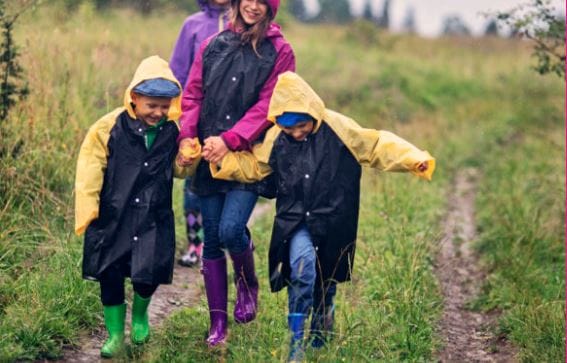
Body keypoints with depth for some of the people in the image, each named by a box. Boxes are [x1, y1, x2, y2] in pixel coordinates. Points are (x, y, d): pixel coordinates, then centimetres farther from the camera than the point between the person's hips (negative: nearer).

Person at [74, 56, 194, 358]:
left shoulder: (173, 131, 0)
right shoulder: (109, 128, -9)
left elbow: (178, 170, 14)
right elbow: (90, 172, -7)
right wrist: (86, 213, -10)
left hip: (154, 218, 1)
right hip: (113, 217, -1)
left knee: (149, 274, -6)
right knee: (110, 276, 4)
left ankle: (140, 314, 29)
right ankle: (115, 335, 23)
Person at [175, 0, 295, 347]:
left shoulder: (279, 52, 0)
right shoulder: (213, 45, 10)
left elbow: (269, 105, -8)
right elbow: (193, 94, 9)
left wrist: (230, 140, -17)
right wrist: (187, 136, -7)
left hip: (249, 157, -3)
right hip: (209, 159, 4)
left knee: (231, 229, -19)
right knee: (212, 240, 5)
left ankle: (249, 285, 14)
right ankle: (218, 323, 16)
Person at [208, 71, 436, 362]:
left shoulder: (338, 129, -9)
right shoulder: (275, 138, -2)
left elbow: (377, 146, -6)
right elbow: (253, 165, 12)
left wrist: (415, 160, -15)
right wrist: (223, 161, -2)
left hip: (332, 223, 0)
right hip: (294, 221, 0)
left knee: (325, 282, 12)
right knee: (302, 269, -24)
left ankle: (320, 339, 37)